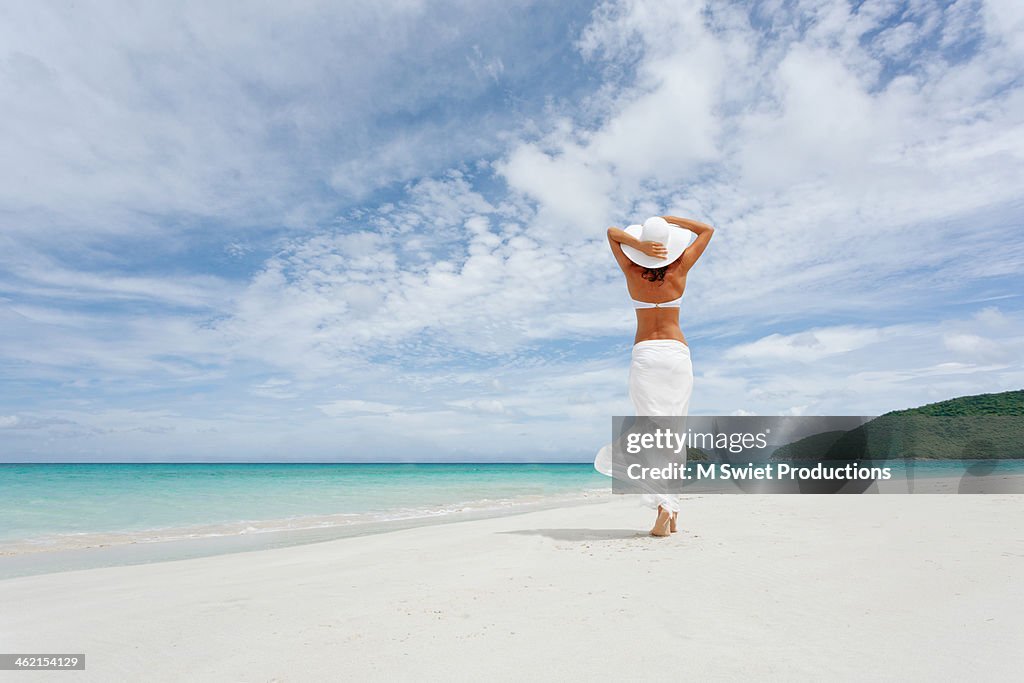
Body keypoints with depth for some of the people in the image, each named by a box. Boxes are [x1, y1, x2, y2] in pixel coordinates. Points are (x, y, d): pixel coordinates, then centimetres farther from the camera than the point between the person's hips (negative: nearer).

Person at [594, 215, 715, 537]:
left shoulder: (633, 273, 0)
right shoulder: (679, 270, 2)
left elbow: (612, 232, 14)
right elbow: (707, 230, 15)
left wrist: (639, 244, -3)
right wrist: (670, 219, 9)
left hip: (644, 354, -1)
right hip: (678, 353, 1)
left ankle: (664, 504, -21)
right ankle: (671, 507, 7)